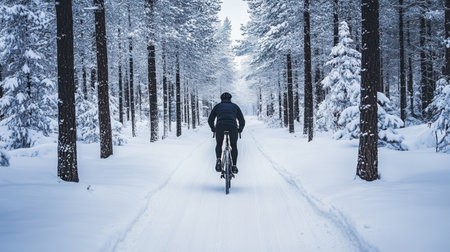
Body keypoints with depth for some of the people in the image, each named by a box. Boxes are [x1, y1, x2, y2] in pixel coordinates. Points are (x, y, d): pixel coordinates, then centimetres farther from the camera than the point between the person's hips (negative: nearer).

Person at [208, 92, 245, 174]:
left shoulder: (218, 106, 26)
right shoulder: (235, 106, 28)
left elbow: (210, 120, 25)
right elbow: (242, 121, 26)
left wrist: (213, 129, 41)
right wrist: (240, 130, 43)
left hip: (220, 126, 0)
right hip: (233, 126, 0)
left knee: (219, 144, 24)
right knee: (234, 146, 21)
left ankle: (218, 159, -1)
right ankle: (234, 166, 13)